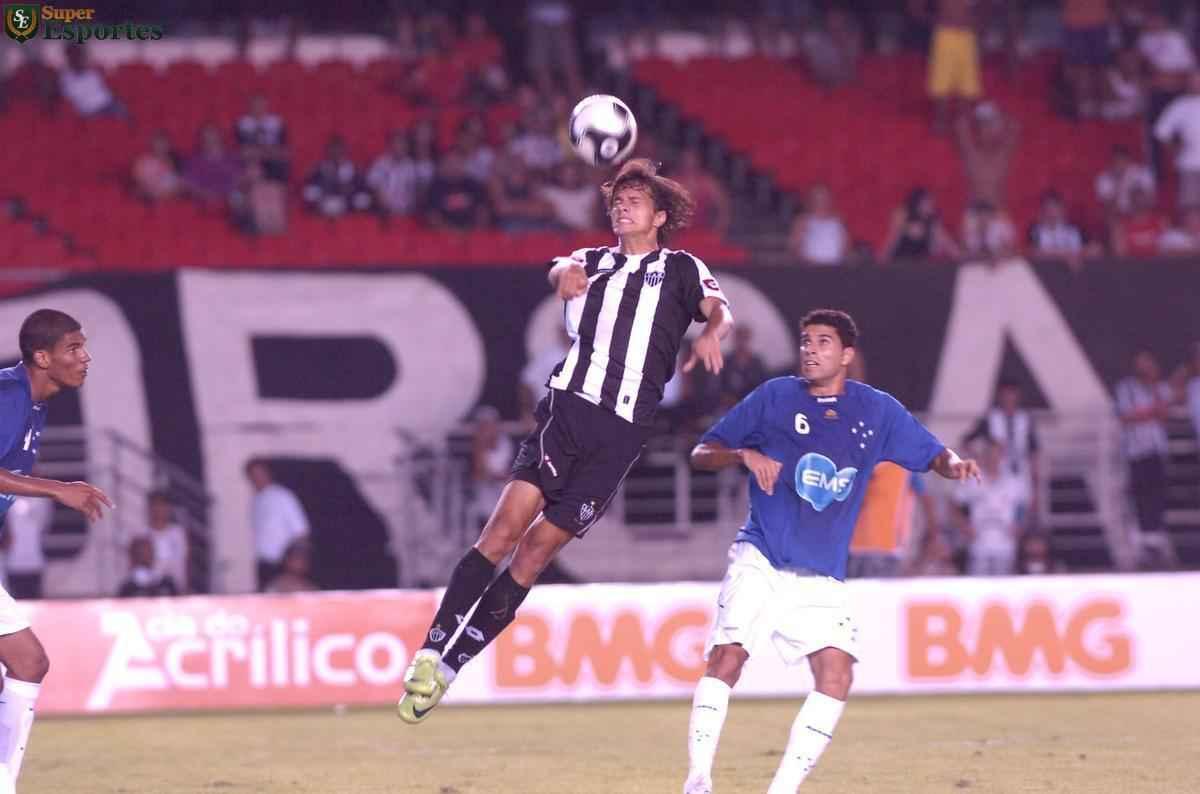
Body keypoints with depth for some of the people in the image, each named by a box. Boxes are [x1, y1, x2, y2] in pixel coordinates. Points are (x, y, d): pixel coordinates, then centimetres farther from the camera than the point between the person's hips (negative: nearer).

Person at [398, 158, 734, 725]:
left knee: (537, 550, -3)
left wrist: (712, 332, -29)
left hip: (622, 433, -1)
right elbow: (563, 270, -3)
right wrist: (565, 273, -28)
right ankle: (433, 650, -16)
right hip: (567, 406, 1)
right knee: (505, 526, -16)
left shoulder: (681, 269, 14)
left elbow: (718, 308, -4)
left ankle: (453, 664, 3)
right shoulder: (595, 261, 20)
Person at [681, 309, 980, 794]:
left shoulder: (877, 411, 6)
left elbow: (932, 455, 12)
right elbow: (701, 455, 3)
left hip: (823, 579, 2)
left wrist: (955, 465, -12)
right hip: (759, 561, -2)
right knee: (726, 658, -19)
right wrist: (744, 455, -17)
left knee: (836, 673, -13)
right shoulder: (774, 397, 2)